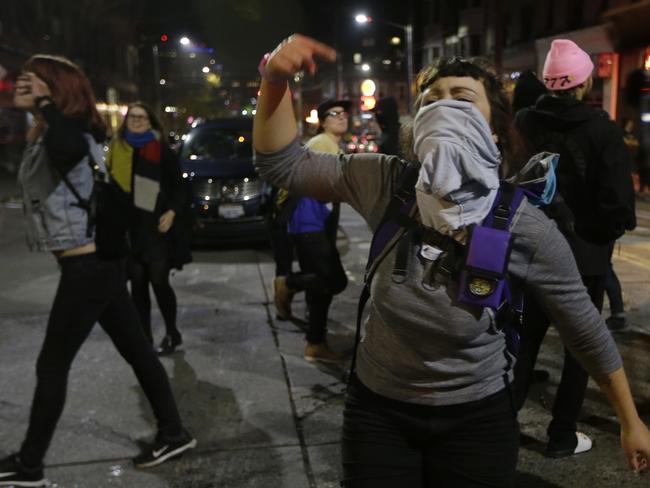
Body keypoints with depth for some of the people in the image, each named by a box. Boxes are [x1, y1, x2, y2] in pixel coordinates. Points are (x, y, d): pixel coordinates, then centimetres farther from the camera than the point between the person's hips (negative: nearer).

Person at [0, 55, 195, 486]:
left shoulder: (65, 133, -16)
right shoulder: (48, 135, 14)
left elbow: (70, 148, -41)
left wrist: (44, 103, -27)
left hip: (89, 265, -10)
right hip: (97, 261, 10)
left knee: (52, 365, 3)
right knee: (136, 350, 14)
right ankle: (174, 433, 25)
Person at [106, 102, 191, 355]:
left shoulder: (163, 151, -1)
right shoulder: (117, 149, 9)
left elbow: (179, 187, 0)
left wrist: (172, 213, -14)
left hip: (156, 226, -4)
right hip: (128, 226, 4)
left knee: (159, 280, -5)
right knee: (137, 283, 7)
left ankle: (172, 333, 14)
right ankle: (144, 335, 19)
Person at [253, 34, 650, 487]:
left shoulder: (527, 227, -19)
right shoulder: (385, 183, -14)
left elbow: (586, 330, -6)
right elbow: (282, 163, -11)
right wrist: (276, 80, -28)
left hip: (477, 416, -1)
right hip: (378, 406, 1)